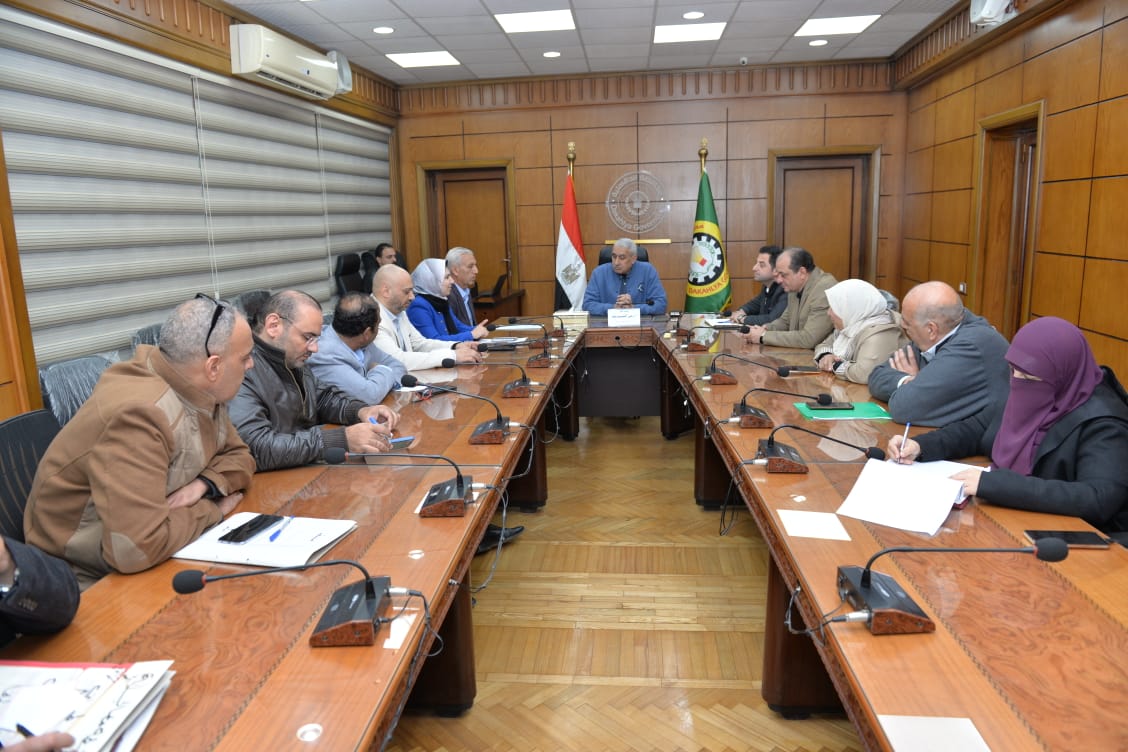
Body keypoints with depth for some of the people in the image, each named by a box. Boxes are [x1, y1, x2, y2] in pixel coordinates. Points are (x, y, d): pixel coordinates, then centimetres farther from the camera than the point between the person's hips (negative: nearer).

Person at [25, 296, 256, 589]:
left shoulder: (202, 391, -5)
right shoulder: (140, 414, -30)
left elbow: (238, 456, 5)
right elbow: (136, 548, -37)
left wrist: (204, 485, -16)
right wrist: (212, 508, -20)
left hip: (156, 560, 7)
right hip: (91, 579, -7)